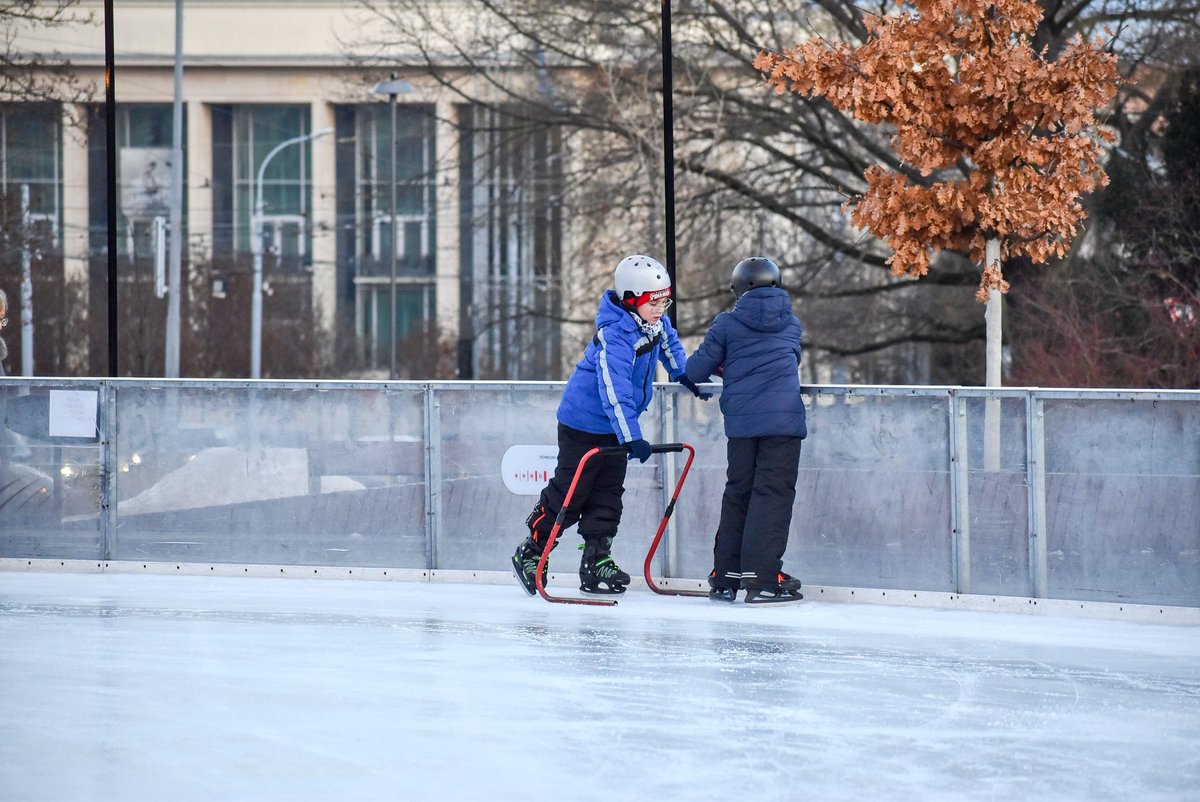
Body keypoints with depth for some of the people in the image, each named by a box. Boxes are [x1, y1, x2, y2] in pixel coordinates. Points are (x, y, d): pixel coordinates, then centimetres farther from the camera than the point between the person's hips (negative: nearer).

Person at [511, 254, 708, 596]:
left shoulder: (654, 322, -3)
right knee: (570, 491, -3)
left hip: (614, 426, 8)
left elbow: (667, 341, 25)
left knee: (608, 492, 7)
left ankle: (596, 559, 9)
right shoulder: (615, 337, -30)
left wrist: (683, 374, 27)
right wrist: (631, 438, -39)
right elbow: (615, 391, -36)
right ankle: (531, 552, 9)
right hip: (583, 423, -8)